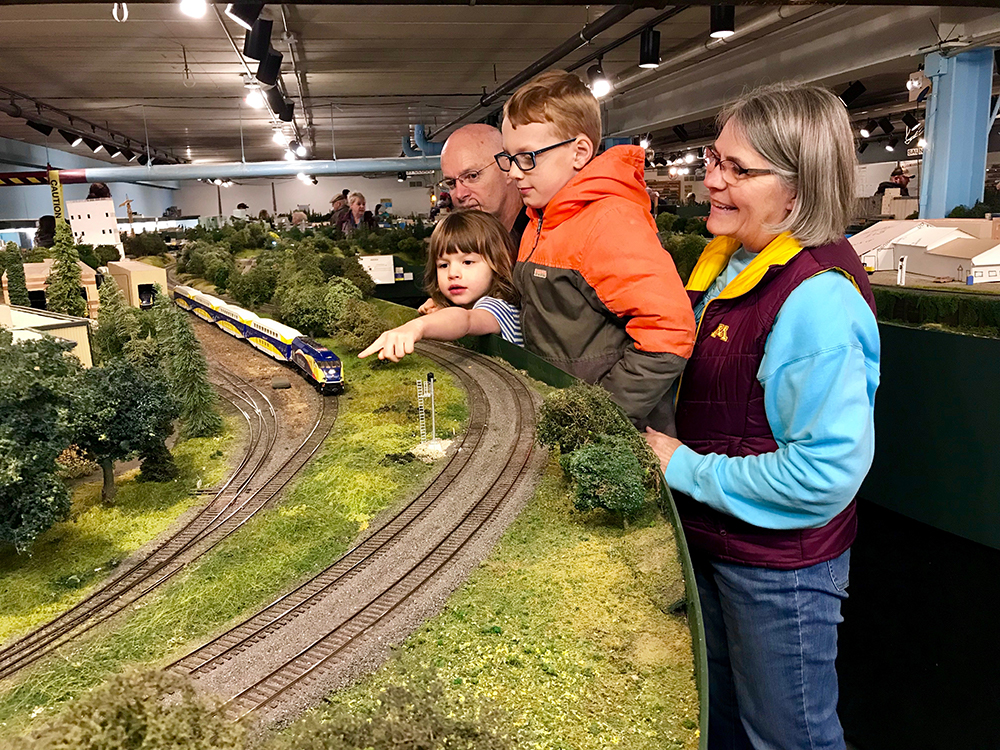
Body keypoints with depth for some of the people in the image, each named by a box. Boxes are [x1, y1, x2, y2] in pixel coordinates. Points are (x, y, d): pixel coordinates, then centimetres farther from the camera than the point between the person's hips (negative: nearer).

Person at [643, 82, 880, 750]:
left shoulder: (817, 298, -27)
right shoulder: (729, 260, 2)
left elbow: (828, 469, -29)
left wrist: (687, 469, -21)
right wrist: (662, 443, 4)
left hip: (778, 565, -8)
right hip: (710, 541, 8)